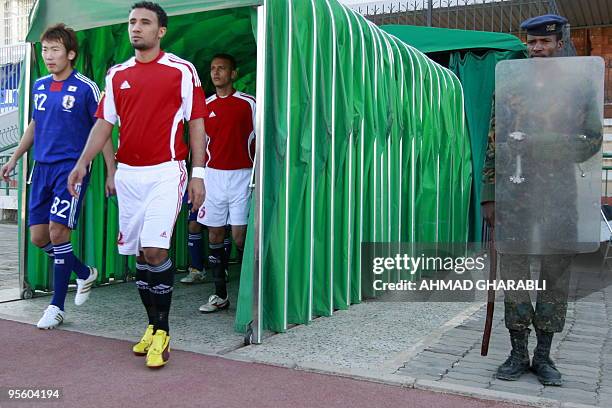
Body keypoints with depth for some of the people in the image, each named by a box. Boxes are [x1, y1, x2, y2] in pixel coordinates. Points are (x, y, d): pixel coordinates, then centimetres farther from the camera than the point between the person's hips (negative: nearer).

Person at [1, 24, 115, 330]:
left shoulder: (86, 87, -6)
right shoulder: (39, 86, 11)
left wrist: (111, 173, -7)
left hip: (72, 167, -6)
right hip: (42, 167, 7)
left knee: (57, 230, -13)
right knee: (38, 237, 5)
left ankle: (57, 307, 1)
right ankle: (84, 273, 29)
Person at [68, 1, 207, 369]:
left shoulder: (182, 71, 0)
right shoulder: (117, 74, 13)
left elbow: (196, 123, -1)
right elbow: (105, 122, 12)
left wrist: (198, 173, -8)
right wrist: (83, 162, -1)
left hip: (166, 172, -5)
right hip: (128, 174, 5)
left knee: (155, 250, -15)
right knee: (140, 254, 8)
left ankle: (162, 332, -1)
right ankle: (154, 326, 22)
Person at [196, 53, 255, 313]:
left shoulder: (248, 103, 0)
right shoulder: (205, 105, 10)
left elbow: (258, 140, 2)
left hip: (241, 175, -4)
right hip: (212, 175, 4)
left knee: (240, 236, -6)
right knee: (215, 235, 4)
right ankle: (220, 295, 13)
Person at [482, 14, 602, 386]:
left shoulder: (579, 87, 6)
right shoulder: (510, 88, 7)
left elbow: (592, 141, 3)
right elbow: (494, 147, 6)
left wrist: (542, 145, -12)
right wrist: (489, 197, 0)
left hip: (560, 195, 0)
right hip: (515, 195, 0)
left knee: (556, 275, 4)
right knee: (514, 273, 2)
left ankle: (544, 355, 16)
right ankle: (518, 353, 13)